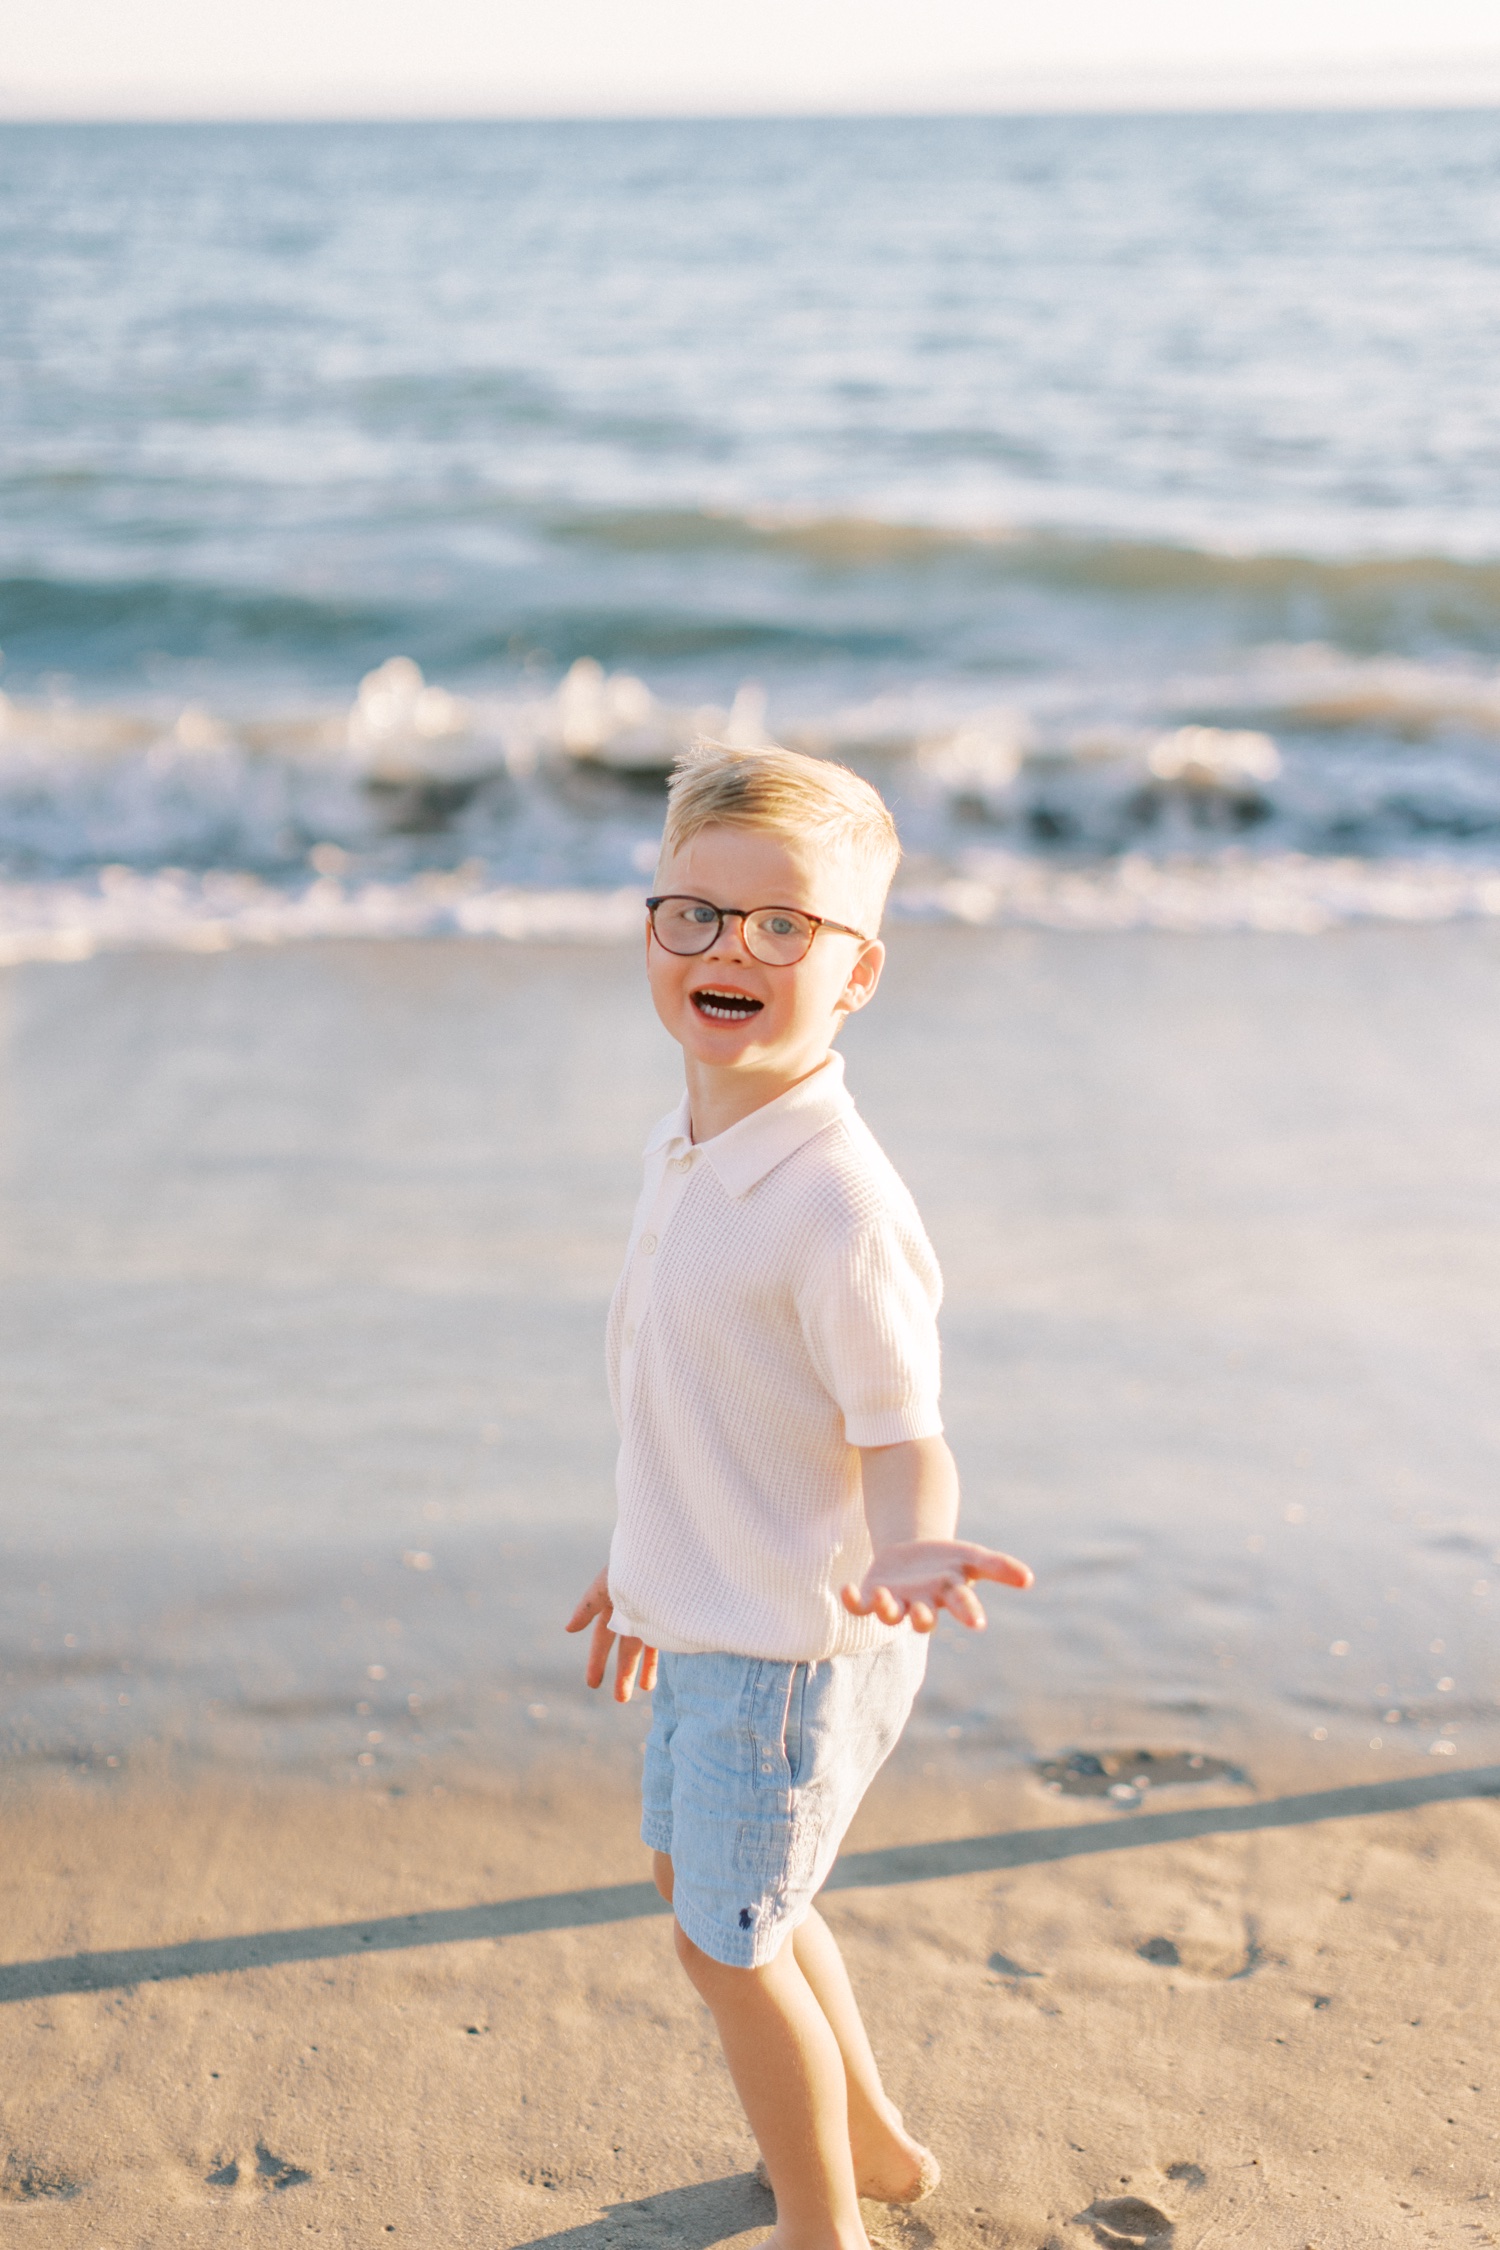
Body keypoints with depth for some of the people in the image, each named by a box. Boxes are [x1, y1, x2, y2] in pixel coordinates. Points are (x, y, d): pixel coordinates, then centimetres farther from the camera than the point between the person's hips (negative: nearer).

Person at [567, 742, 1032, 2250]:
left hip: (794, 1643, -9)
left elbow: (900, 1434, -24)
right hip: (712, 1614, 9)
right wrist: (653, 1560, 21)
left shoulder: (838, 1205, -28)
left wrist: (906, 1548, -45)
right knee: (695, 1873, 26)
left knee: (728, 1941, 7)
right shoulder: (687, 1149, 0)